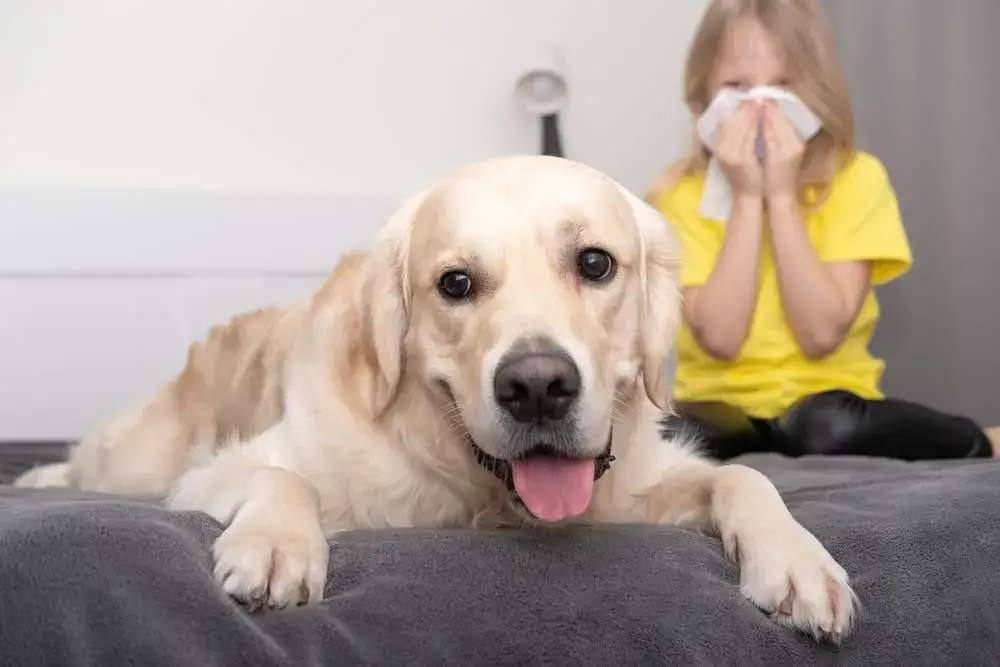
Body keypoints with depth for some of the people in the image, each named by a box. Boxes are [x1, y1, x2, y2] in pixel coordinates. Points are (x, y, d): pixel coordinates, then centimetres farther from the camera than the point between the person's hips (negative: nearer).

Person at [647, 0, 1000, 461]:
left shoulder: (856, 180, -7)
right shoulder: (681, 195, -6)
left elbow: (821, 335, -16)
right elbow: (720, 338, -17)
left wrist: (781, 195, -19)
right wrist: (746, 197, -19)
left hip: (824, 399, 0)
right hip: (722, 407, 1)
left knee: (825, 428, -36)